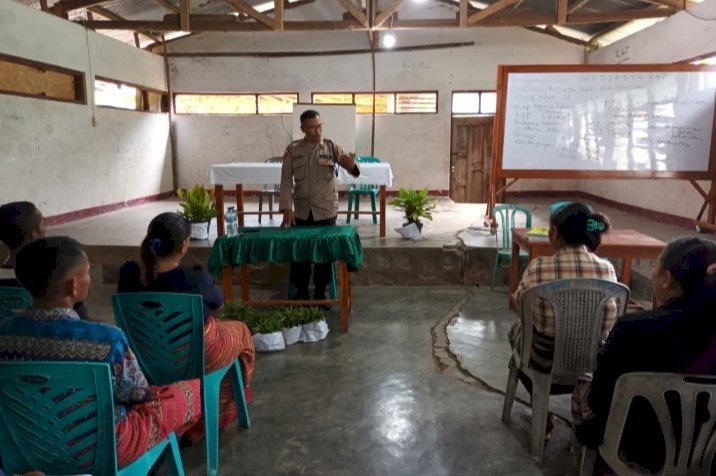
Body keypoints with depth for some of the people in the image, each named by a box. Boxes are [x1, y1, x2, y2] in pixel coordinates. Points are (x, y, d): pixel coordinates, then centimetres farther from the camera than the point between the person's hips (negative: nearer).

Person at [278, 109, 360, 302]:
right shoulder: (292, 149, -1)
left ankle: (320, 294, 20)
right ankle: (301, 292, 22)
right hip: (301, 212, 1)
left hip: (326, 211, -1)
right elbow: (286, 180, -2)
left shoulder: (332, 147, -3)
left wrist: (352, 165, -39)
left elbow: (352, 168, -14)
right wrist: (287, 208, -11)